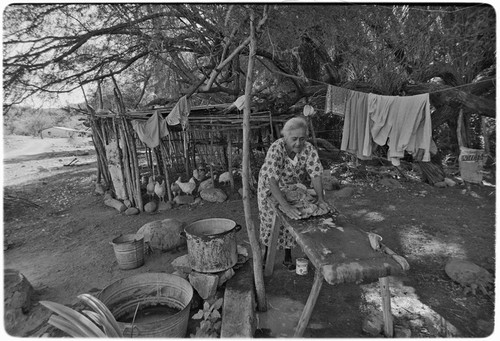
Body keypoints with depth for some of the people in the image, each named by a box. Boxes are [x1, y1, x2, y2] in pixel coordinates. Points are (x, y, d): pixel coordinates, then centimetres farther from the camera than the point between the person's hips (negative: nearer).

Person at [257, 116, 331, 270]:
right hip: (271, 188, -3)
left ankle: (288, 257, 26)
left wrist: (321, 198, -40)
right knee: (269, 219, 7)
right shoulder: (276, 149, -36)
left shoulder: (309, 149, -24)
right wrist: (285, 206, -53)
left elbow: (315, 174, -25)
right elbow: (272, 181, -44)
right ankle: (267, 250, 34)